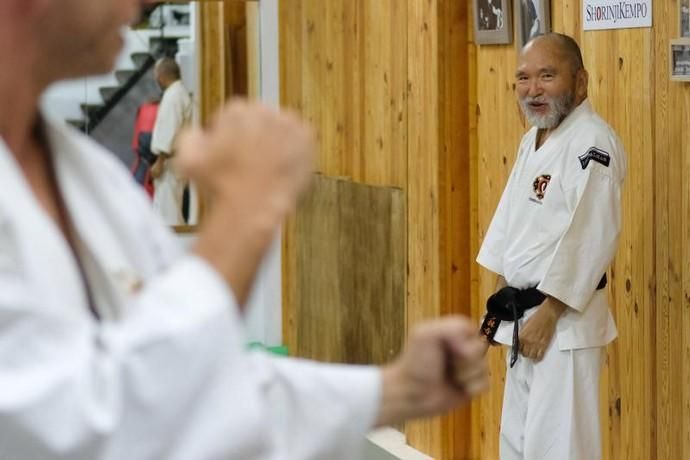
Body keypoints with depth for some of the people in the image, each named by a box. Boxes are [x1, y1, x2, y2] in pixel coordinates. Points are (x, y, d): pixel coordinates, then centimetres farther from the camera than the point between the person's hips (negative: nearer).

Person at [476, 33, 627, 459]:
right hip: (523, 316, 10)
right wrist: (501, 303, 15)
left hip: (564, 321, -10)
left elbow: (590, 237, -23)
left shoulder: (592, 142, -18)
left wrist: (548, 314, -20)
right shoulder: (533, 140, 13)